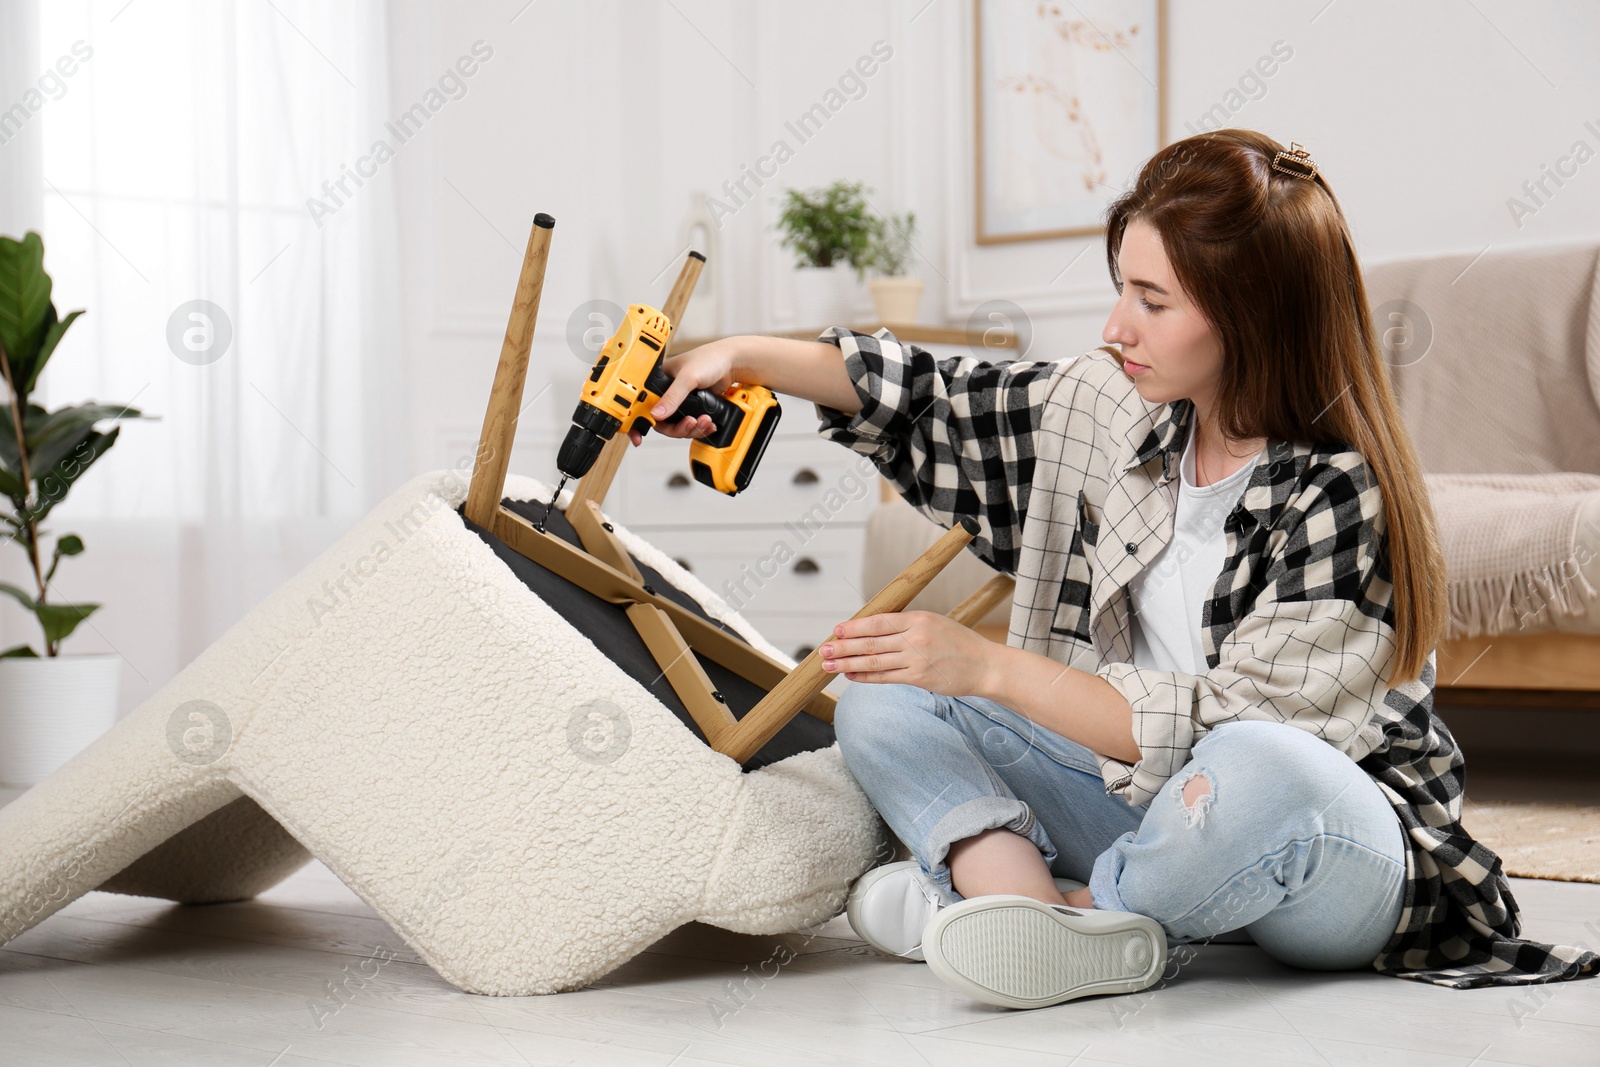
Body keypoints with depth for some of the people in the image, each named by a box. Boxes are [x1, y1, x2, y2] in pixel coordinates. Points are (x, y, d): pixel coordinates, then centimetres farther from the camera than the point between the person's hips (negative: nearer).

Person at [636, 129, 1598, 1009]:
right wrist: (751, 358, 8)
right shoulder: (1114, 409, -1)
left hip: (1337, 859, -6)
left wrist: (991, 667, -26)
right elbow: (939, 407, 15)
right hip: (1143, 793, 7)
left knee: (1257, 775, -42)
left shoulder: (1340, 499, -22)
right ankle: (1033, 910, -28)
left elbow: (1223, 731, -26)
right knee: (884, 704, -3)